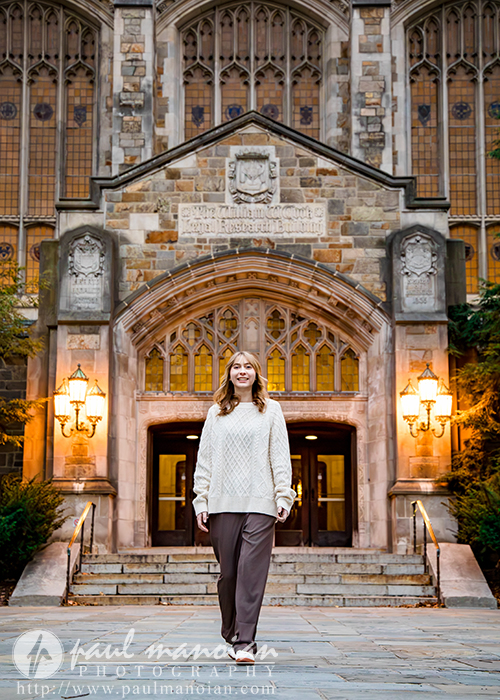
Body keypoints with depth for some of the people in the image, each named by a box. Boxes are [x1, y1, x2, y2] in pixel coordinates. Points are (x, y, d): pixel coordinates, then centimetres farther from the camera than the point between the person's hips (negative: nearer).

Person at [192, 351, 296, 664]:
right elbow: (205, 459, 12)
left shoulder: (271, 410, 11)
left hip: (260, 502, -2)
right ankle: (232, 636, 18)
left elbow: (280, 456, 6)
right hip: (223, 502, 2)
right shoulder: (216, 413, 15)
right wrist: (201, 501, 4)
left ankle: (245, 642, -10)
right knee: (228, 571, 3)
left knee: (252, 571, -10)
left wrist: (283, 496, -4)